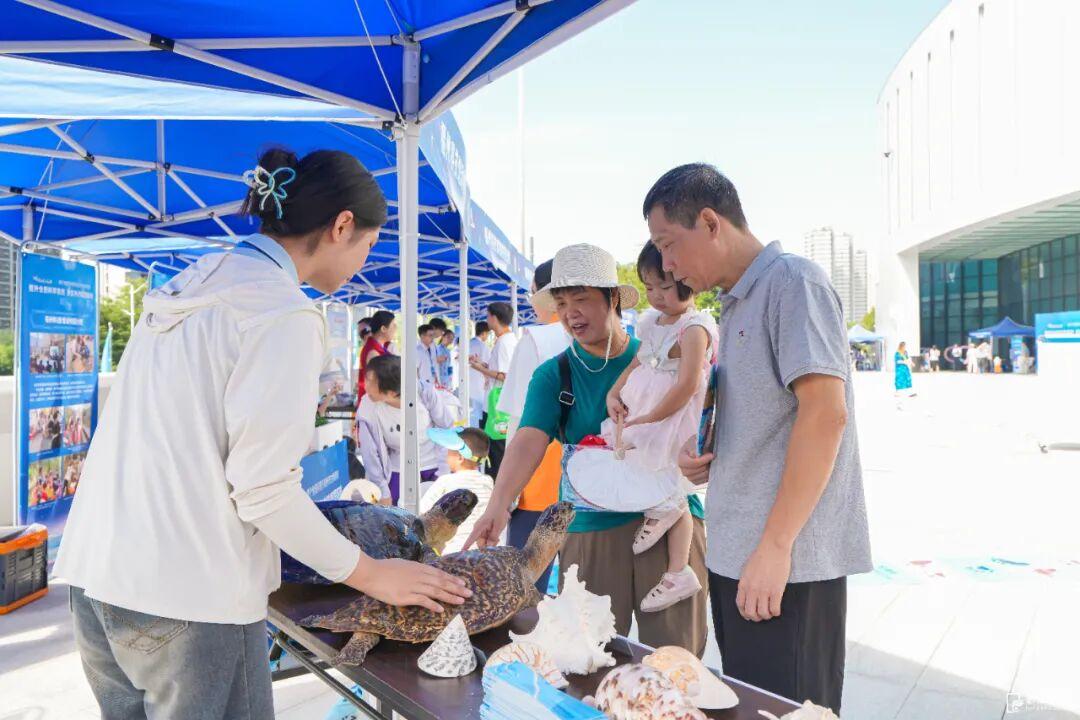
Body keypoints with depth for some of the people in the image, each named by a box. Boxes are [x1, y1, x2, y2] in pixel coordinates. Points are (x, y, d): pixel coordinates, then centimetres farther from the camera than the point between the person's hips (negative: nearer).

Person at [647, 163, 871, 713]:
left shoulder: (791, 282, -11)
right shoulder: (736, 306, 16)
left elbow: (825, 414, -20)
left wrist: (775, 546, -21)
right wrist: (704, 457, 4)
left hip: (785, 562, -9)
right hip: (734, 555, 9)